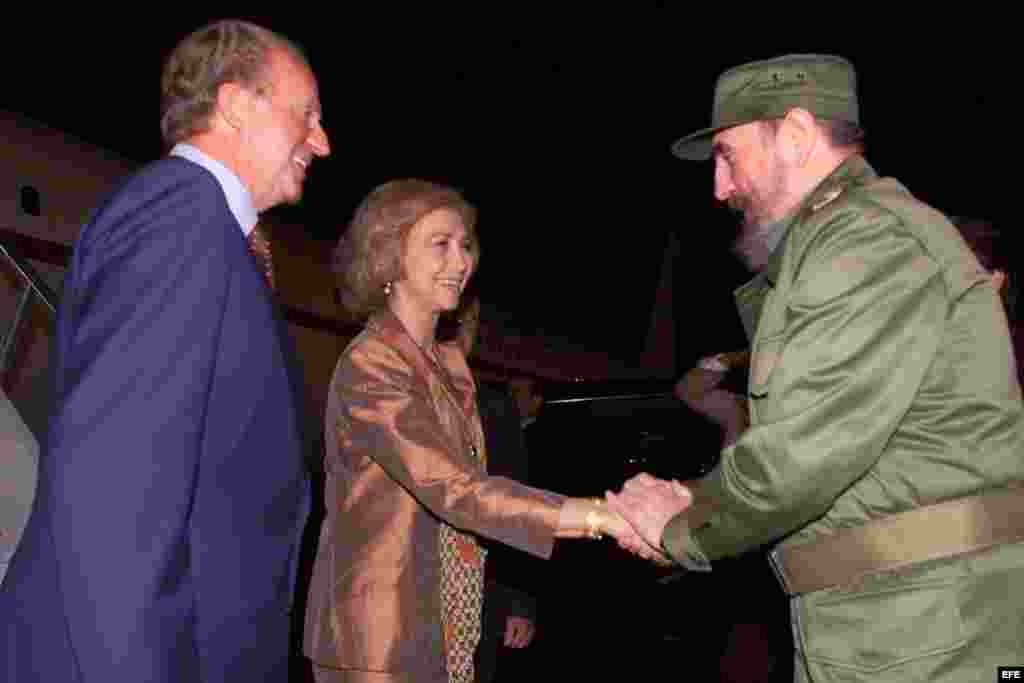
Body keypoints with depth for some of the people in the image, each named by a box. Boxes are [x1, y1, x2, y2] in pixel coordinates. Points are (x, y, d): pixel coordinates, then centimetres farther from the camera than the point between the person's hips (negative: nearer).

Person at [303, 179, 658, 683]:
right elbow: (454, 489, -28)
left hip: (448, 628, 7)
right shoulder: (368, 368, -17)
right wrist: (601, 517, -34)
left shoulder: (450, 364, 9)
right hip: (380, 641, -7)